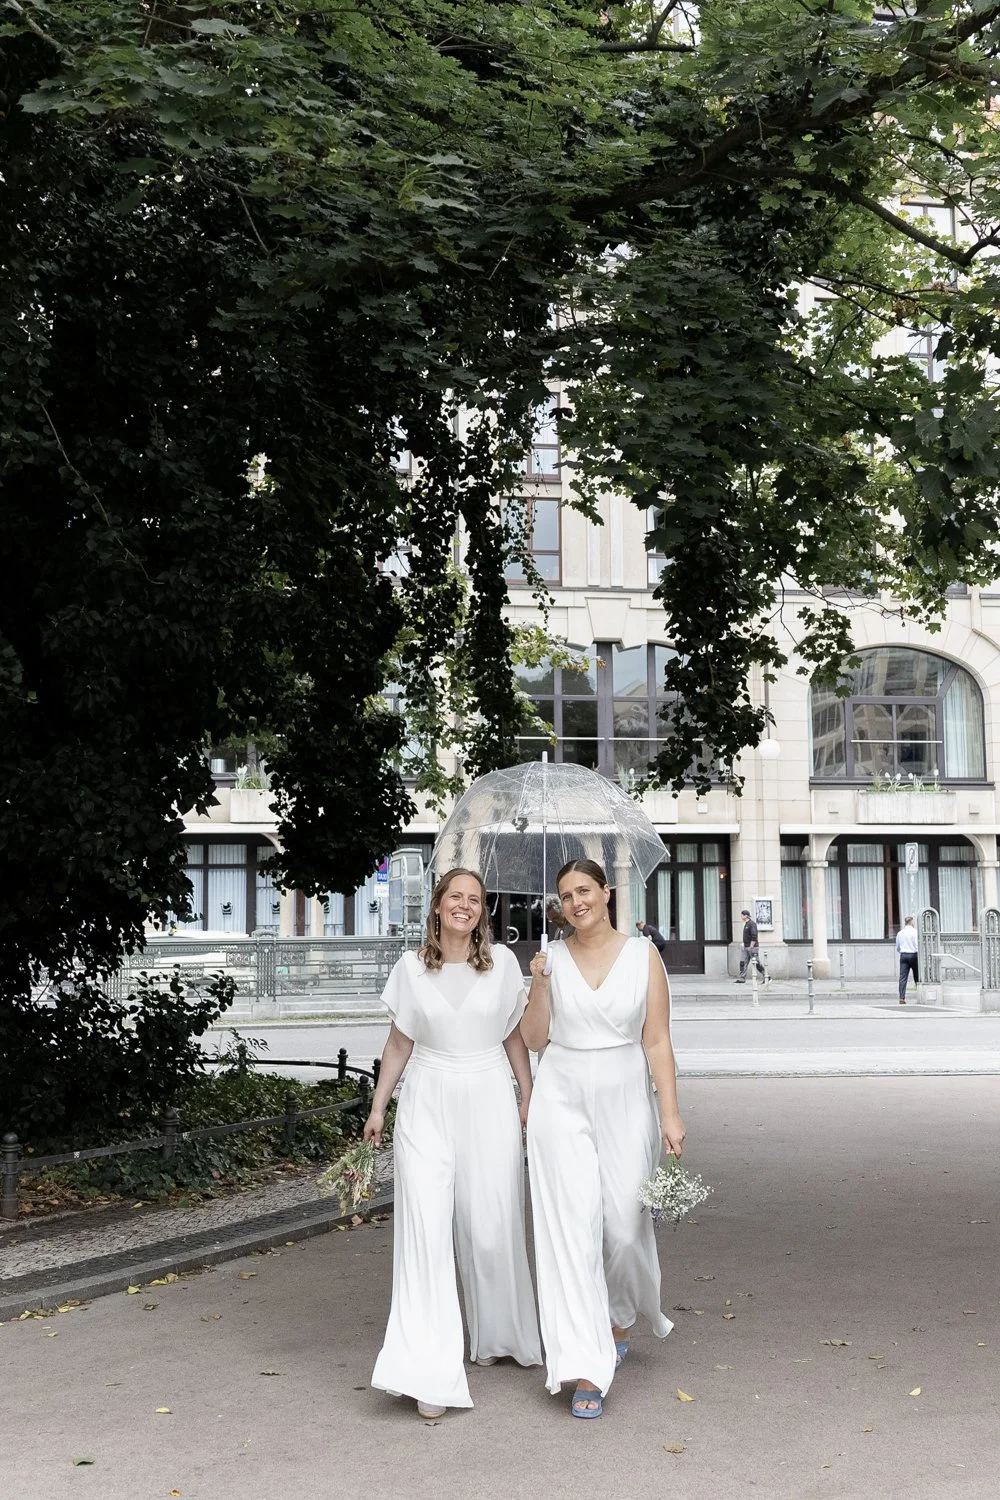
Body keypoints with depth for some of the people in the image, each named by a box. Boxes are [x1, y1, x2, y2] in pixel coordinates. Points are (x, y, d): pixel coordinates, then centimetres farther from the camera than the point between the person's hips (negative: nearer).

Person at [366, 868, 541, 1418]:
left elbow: (514, 1037, 10)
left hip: (489, 1103, 1)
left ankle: (496, 1335, 32)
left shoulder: (502, 962, 2)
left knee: (491, 1226, 5)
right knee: (424, 1226, -10)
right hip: (428, 1104, 0)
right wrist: (377, 1106, 9)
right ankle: (429, 1373, -10)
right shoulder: (411, 967, 2)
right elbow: (399, 1043, 9)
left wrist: (529, 1099, 8)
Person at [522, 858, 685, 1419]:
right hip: (562, 1099, 0)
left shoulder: (643, 956, 0)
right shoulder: (553, 958, 4)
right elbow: (535, 1040, 5)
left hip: (624, 1099, 0)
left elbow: (657, 1042, -1)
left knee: (626, 1224, 4)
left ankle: (617, 1319, 36)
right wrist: (540, 984, -9)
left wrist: (671, 1113, -6)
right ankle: (588, 1368, -4)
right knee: (573, 1225, -6)